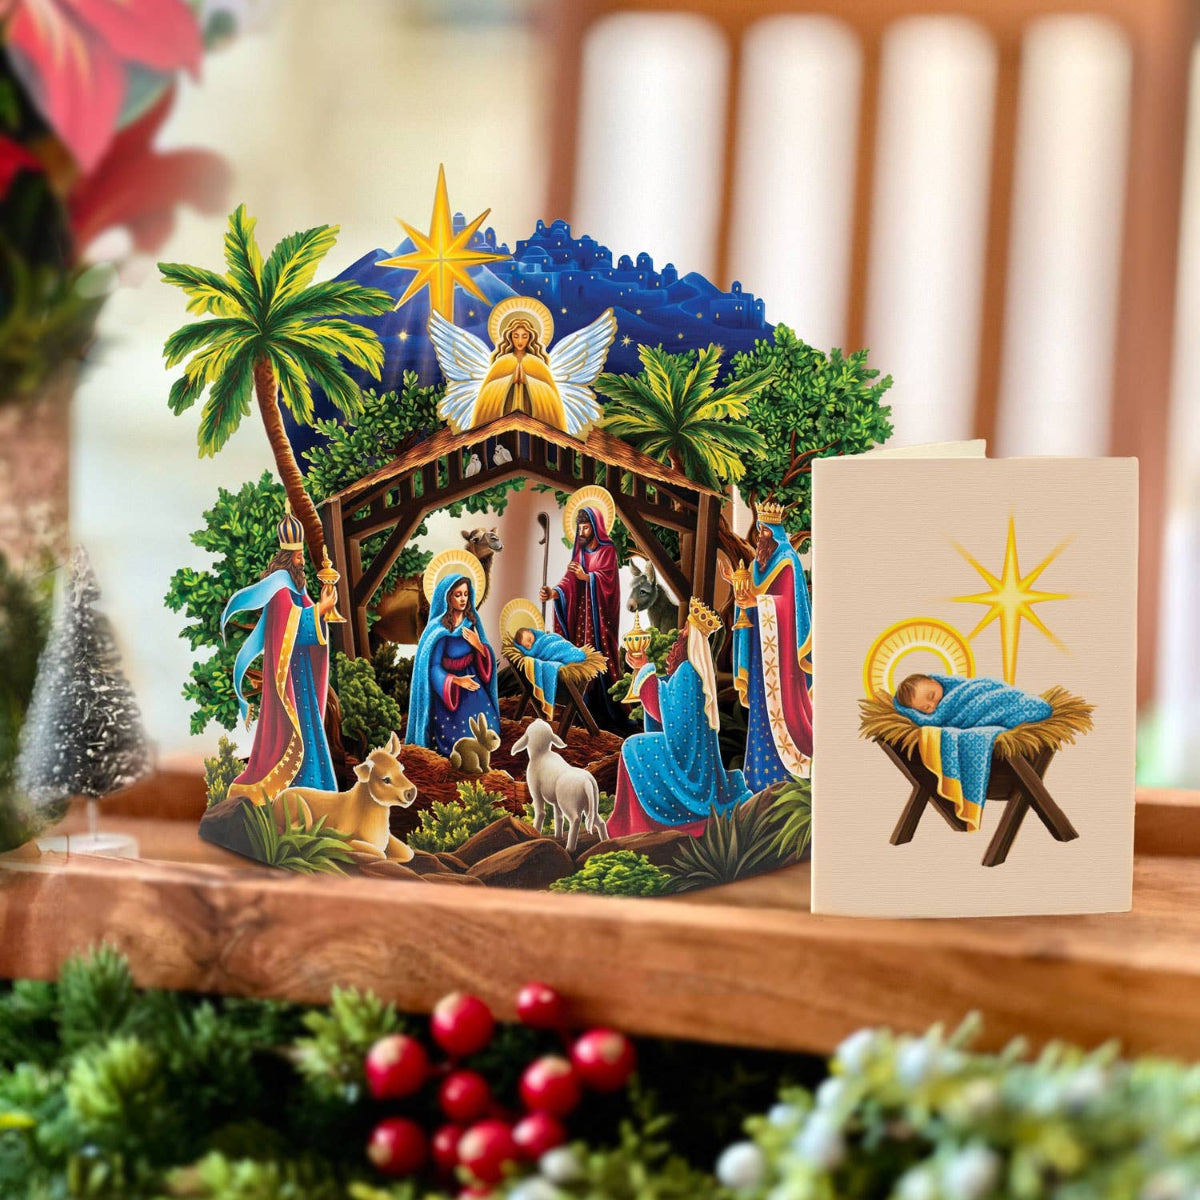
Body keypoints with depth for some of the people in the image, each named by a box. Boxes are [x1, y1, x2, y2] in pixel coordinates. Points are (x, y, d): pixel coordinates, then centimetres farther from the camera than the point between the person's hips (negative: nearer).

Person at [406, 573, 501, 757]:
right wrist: (456, 681, -31)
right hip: (447, 685, -5)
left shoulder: (472, 620, -2)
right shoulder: (438, 629, -18)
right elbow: (433, 667, -16)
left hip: (471, 680, 5)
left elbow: (486, 658, 5)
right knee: (456, 736, -11)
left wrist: (478, 645, -17)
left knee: (486, 728, -4)